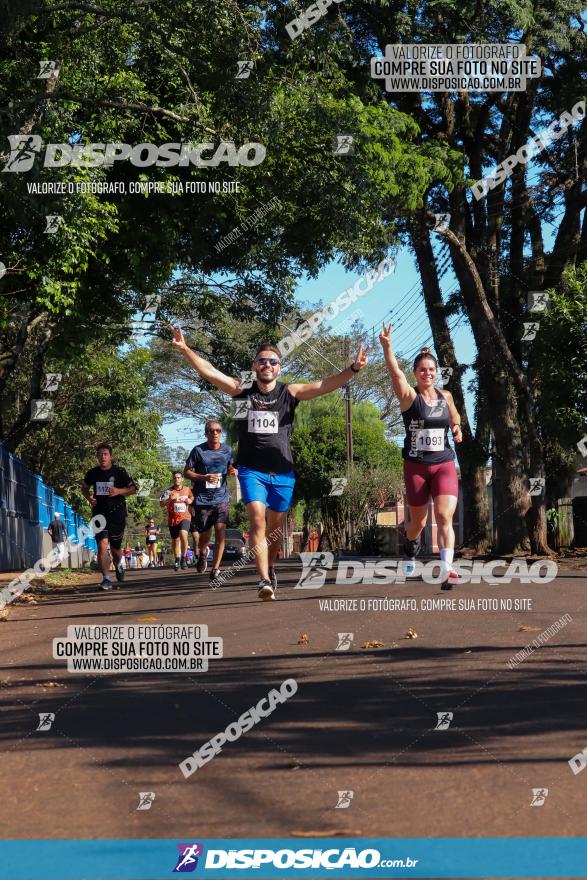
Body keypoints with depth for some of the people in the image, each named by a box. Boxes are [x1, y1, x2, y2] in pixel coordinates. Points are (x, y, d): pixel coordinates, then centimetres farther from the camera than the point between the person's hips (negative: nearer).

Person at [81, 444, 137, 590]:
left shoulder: (119, 472, -4)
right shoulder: (92, 473, 3)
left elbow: (133, 488, 0)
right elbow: (84, 487, 20)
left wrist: (119, 491, -18)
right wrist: (89, 498, -1)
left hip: (117, 514, -1)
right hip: (99, 514, 1)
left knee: (115, 548, 9)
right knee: (102, 545, -15)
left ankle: (118, 564, 44)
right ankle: (106, 579, -14)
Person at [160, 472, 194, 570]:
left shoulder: (187, 490, 5)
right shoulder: (169, 491, -1)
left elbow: (192, 498, 26)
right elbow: (161, 504, -8)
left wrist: (190, 500, 2)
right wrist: (170, 499, -24)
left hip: (185, 517, -1)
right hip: (173, 519, 1)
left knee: (183, 535, -26)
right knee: (175, 541, 12)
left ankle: (183, 558, -13)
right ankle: (177, 560, 34)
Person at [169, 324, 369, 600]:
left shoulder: (290, 393, 3)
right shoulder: (242, 391, 4)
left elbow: (325, 385, -8)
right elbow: (209, 371, -5)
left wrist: (353, 369, -22)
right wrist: (184, 349, -17)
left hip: (282, 472, 1)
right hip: (251, 470, -1)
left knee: (275, 528, 10)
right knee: (257, 519, -19)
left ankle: (269, 568, 36)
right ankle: (264, 580, -21)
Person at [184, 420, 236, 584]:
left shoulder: (227, 450, 3)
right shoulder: (198, 450, -6)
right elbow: (187, 472, -2)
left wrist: (233, 471, -4)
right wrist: (204, 477, -18)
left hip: (221, 498, 1)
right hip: (202, 500, -1)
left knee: (220, 533, -12)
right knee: (205, 535, 9)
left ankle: (215, 569, -6)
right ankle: (202, 555, 43)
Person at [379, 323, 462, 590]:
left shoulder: (445, 396, 7)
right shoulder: (409, 396, -5)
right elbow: (395, 373, -25)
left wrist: (457, 428, 8)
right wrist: (386, 346, -41)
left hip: (444, 465, 2)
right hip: (416, 466, -2)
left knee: (445, 517, -17)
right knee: (418, 522, 12)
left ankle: (447, 570, -25)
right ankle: (410, 552, 45)